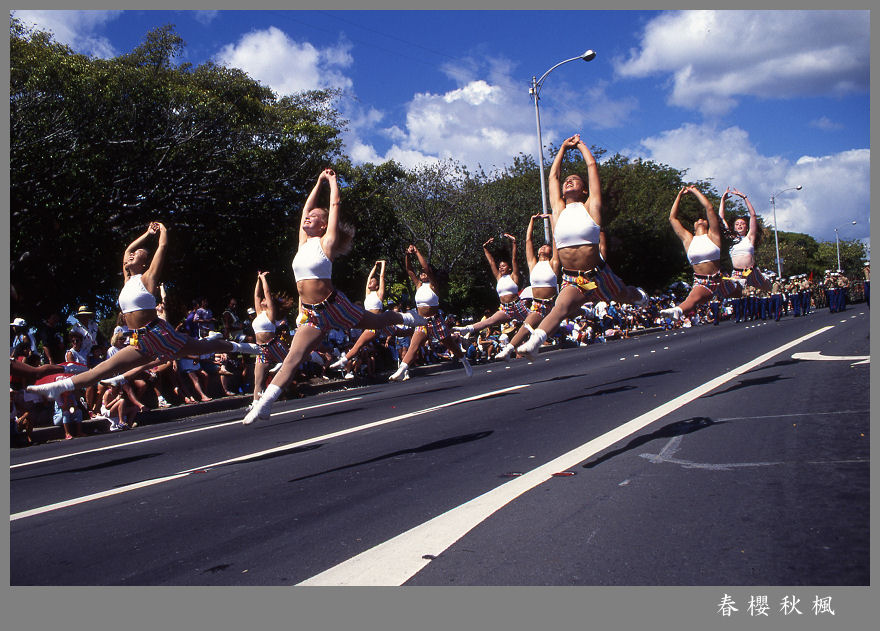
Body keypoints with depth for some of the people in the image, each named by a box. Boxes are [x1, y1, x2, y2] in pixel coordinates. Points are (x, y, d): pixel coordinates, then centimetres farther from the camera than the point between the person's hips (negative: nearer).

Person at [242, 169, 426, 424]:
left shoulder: (326, 242, -6)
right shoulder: (304, 242, 10)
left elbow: (335, 205, -3)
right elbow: (307, 207, 17)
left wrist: (332, 181, 11)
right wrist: (319, 182, 24)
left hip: (332, 305, -4)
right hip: (310, 313, 4)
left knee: (376, 321, 17)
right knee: (292, 358, -6)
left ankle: (407, 318, 47)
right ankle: (264, 404, -12)